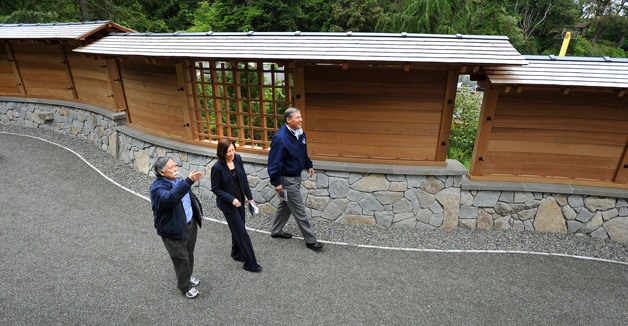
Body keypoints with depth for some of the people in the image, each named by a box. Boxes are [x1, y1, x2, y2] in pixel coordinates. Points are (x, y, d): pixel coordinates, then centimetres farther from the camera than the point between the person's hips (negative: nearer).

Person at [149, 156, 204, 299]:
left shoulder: (178, 180, 3)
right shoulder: (157, 187, -23)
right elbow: (169, 198, -45)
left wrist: (197, 214, 18)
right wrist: (188, 181, -52)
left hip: (191, 224, 7)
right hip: (173, 230, -7)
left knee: (189, 253, 23)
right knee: (181, 258, 6)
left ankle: (189, 275, 49)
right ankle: (185, 286, 28)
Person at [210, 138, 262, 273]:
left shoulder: (237, 158, -7)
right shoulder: (217, 167, -22)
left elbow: (244, 178, 3)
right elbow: (215, 188, -13)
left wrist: (250, 197, 3)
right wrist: (231, 199, -20)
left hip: (240, 200, 6)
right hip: (227, 203, -6)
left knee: (237, 229, 20)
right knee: (242, 232, 0)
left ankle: (236, 253, 43)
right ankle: (250, 263, 12)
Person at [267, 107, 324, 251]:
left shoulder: (300, 133, 0)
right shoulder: (280, 138, -27)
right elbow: (274, 161, -24)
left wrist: (309, 165, 16)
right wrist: (276, 182, -22)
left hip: (296, 176, 9)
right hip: (287, 180, -9)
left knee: (285, 205, 23)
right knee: (299, 211, 1)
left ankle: (276, 231, 41)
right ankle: (310, 240, 14)